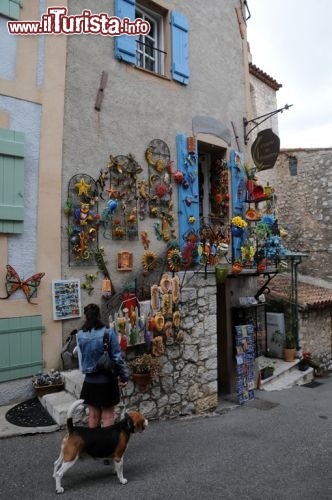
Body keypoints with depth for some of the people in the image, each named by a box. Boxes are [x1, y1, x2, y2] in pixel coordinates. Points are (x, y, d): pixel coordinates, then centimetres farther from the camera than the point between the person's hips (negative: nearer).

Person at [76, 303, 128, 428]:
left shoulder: (80, 335, -5)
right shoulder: (108, 332, -16)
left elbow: (82, 356, 5)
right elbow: (117, 357, -13)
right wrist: (124, 376, -4)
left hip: (90, 381, 3)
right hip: (107, 381, -3)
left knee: (93, 415, 17)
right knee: (108, 416, 11)